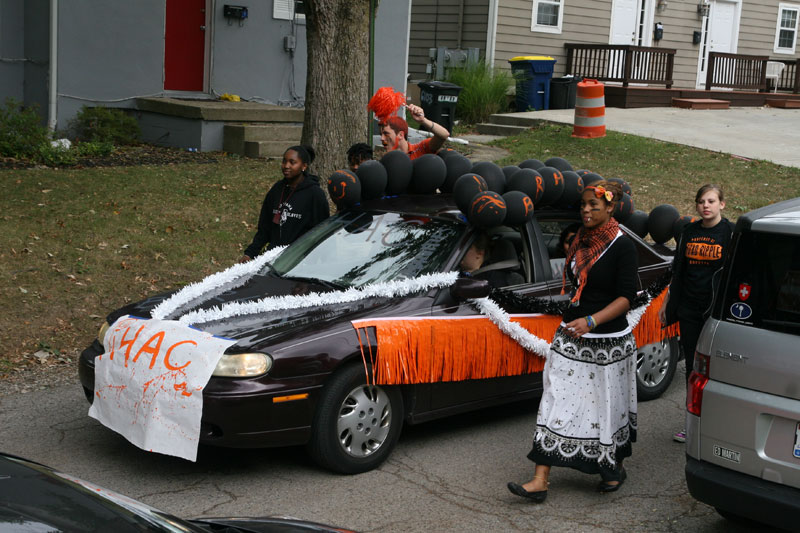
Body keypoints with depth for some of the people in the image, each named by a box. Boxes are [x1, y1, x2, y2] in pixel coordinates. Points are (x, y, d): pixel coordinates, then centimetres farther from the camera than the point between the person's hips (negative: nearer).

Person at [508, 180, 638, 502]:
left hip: (607, 342, -6)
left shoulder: (622, 247, -11)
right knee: (557, 402, -2)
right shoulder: (580, 241, 8)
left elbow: (626, 297, -17)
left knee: (605, 406, 7)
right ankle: (541, 480, -3)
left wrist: (591, 321, -28)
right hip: (570, 337, 6)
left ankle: (614, 469, 31)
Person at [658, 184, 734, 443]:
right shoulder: (689, 231, 10)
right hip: (689, 308, 4)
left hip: (716, 309, -4)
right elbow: (677, 270, 17)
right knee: (692, 366, 8)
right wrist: (666, 302, 17)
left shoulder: (731, 232, -3)